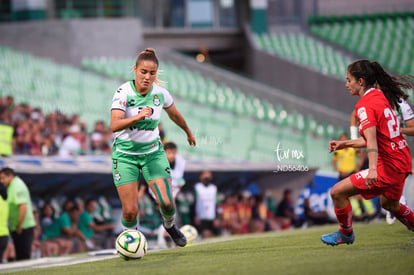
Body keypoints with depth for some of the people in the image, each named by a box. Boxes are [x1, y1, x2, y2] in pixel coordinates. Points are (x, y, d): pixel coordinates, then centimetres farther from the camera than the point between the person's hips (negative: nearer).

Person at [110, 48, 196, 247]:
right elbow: (114, 126, -31)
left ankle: (170, 226, 23)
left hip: (153, 152, 3)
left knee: (166, 203, -12)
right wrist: (138, 116, -46)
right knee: (130, 211, -11)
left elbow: (174, 114, 16)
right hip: (125, 154, -3)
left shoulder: (160, 93, -6)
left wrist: (188, 132, 31)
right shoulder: (123, 93, -18)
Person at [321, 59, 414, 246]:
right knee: (389, 203, 34)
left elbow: (371, 138, -28)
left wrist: (373, 169, -39)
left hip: (388, 166, -10)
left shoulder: (365, 104, -14)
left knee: (338, 192, -4)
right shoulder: (380, 97, 13)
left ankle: (346, 234, 14)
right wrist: (346, 144, 21)